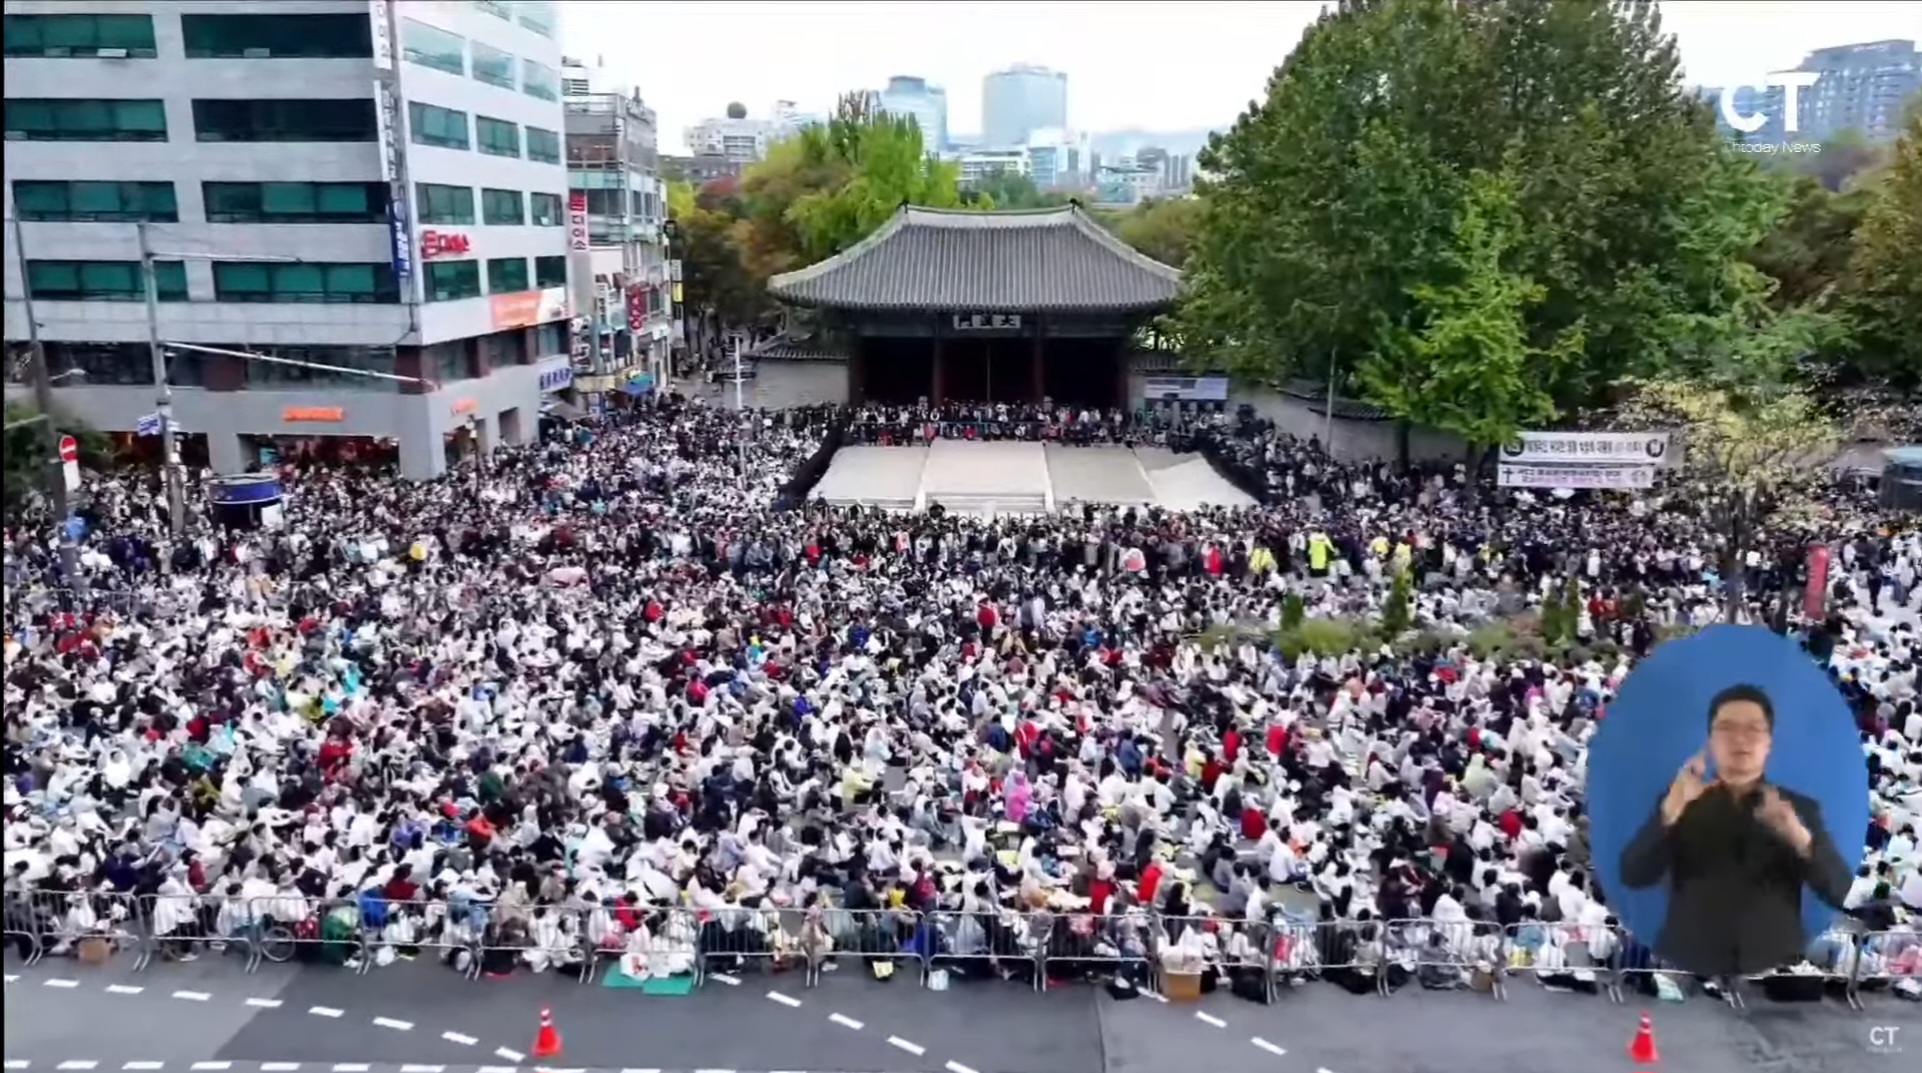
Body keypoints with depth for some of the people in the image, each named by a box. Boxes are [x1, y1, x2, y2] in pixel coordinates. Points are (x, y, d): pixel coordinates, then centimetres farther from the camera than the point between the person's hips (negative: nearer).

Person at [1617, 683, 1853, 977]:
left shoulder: (1800, 808, 10)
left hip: (1774, 971, 1)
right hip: (1689, 969, -1)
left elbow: (1840, 893, 0)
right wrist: (1671, 808, -19)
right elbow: (1633, 876, -6)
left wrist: (1801, 839, -18)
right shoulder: (1679, 803, 6)